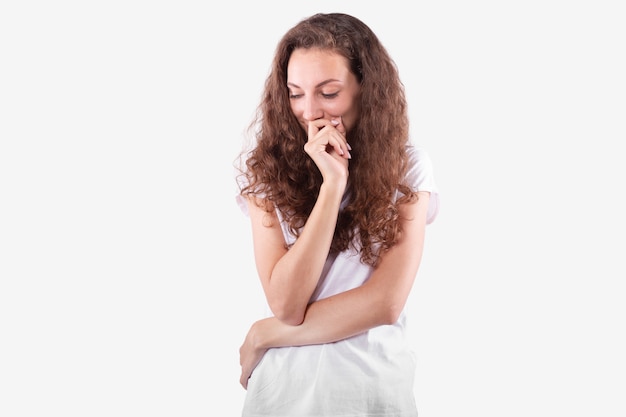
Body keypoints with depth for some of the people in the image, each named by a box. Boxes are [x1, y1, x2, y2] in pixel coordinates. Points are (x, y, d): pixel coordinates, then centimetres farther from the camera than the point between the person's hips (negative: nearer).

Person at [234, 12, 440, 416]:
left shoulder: (407, 167, -7)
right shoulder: (267, 166, -6)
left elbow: (385, 303, -15)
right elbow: (285, 304, -15)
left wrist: (263, 335, -12)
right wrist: (332, 184, -21)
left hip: (375, 384, 0)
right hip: (284, 383, 1)